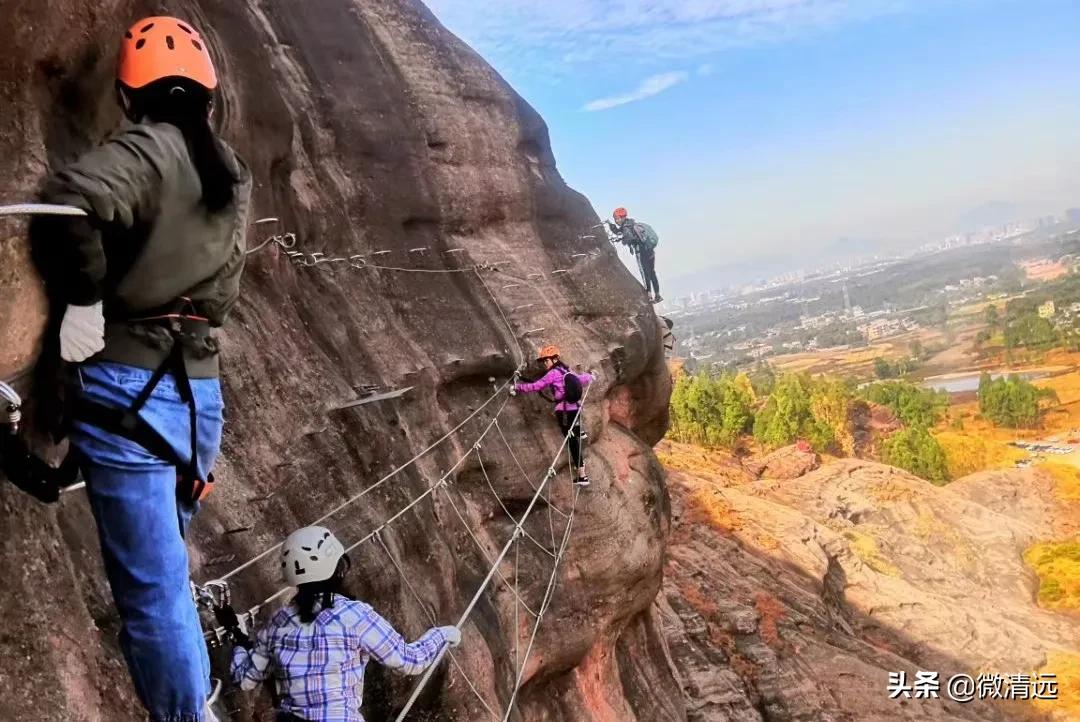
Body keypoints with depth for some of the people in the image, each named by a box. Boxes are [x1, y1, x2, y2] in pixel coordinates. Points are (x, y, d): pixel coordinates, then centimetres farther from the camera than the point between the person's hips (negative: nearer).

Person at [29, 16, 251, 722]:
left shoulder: (149, 149, -10)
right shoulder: (232, 174, 13)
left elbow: (72, 198, -30)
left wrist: (84, 297, -18)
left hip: (129, 390, -7)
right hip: (199, 388, 8)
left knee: (152, 590, 1)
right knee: (165, 565, 26)